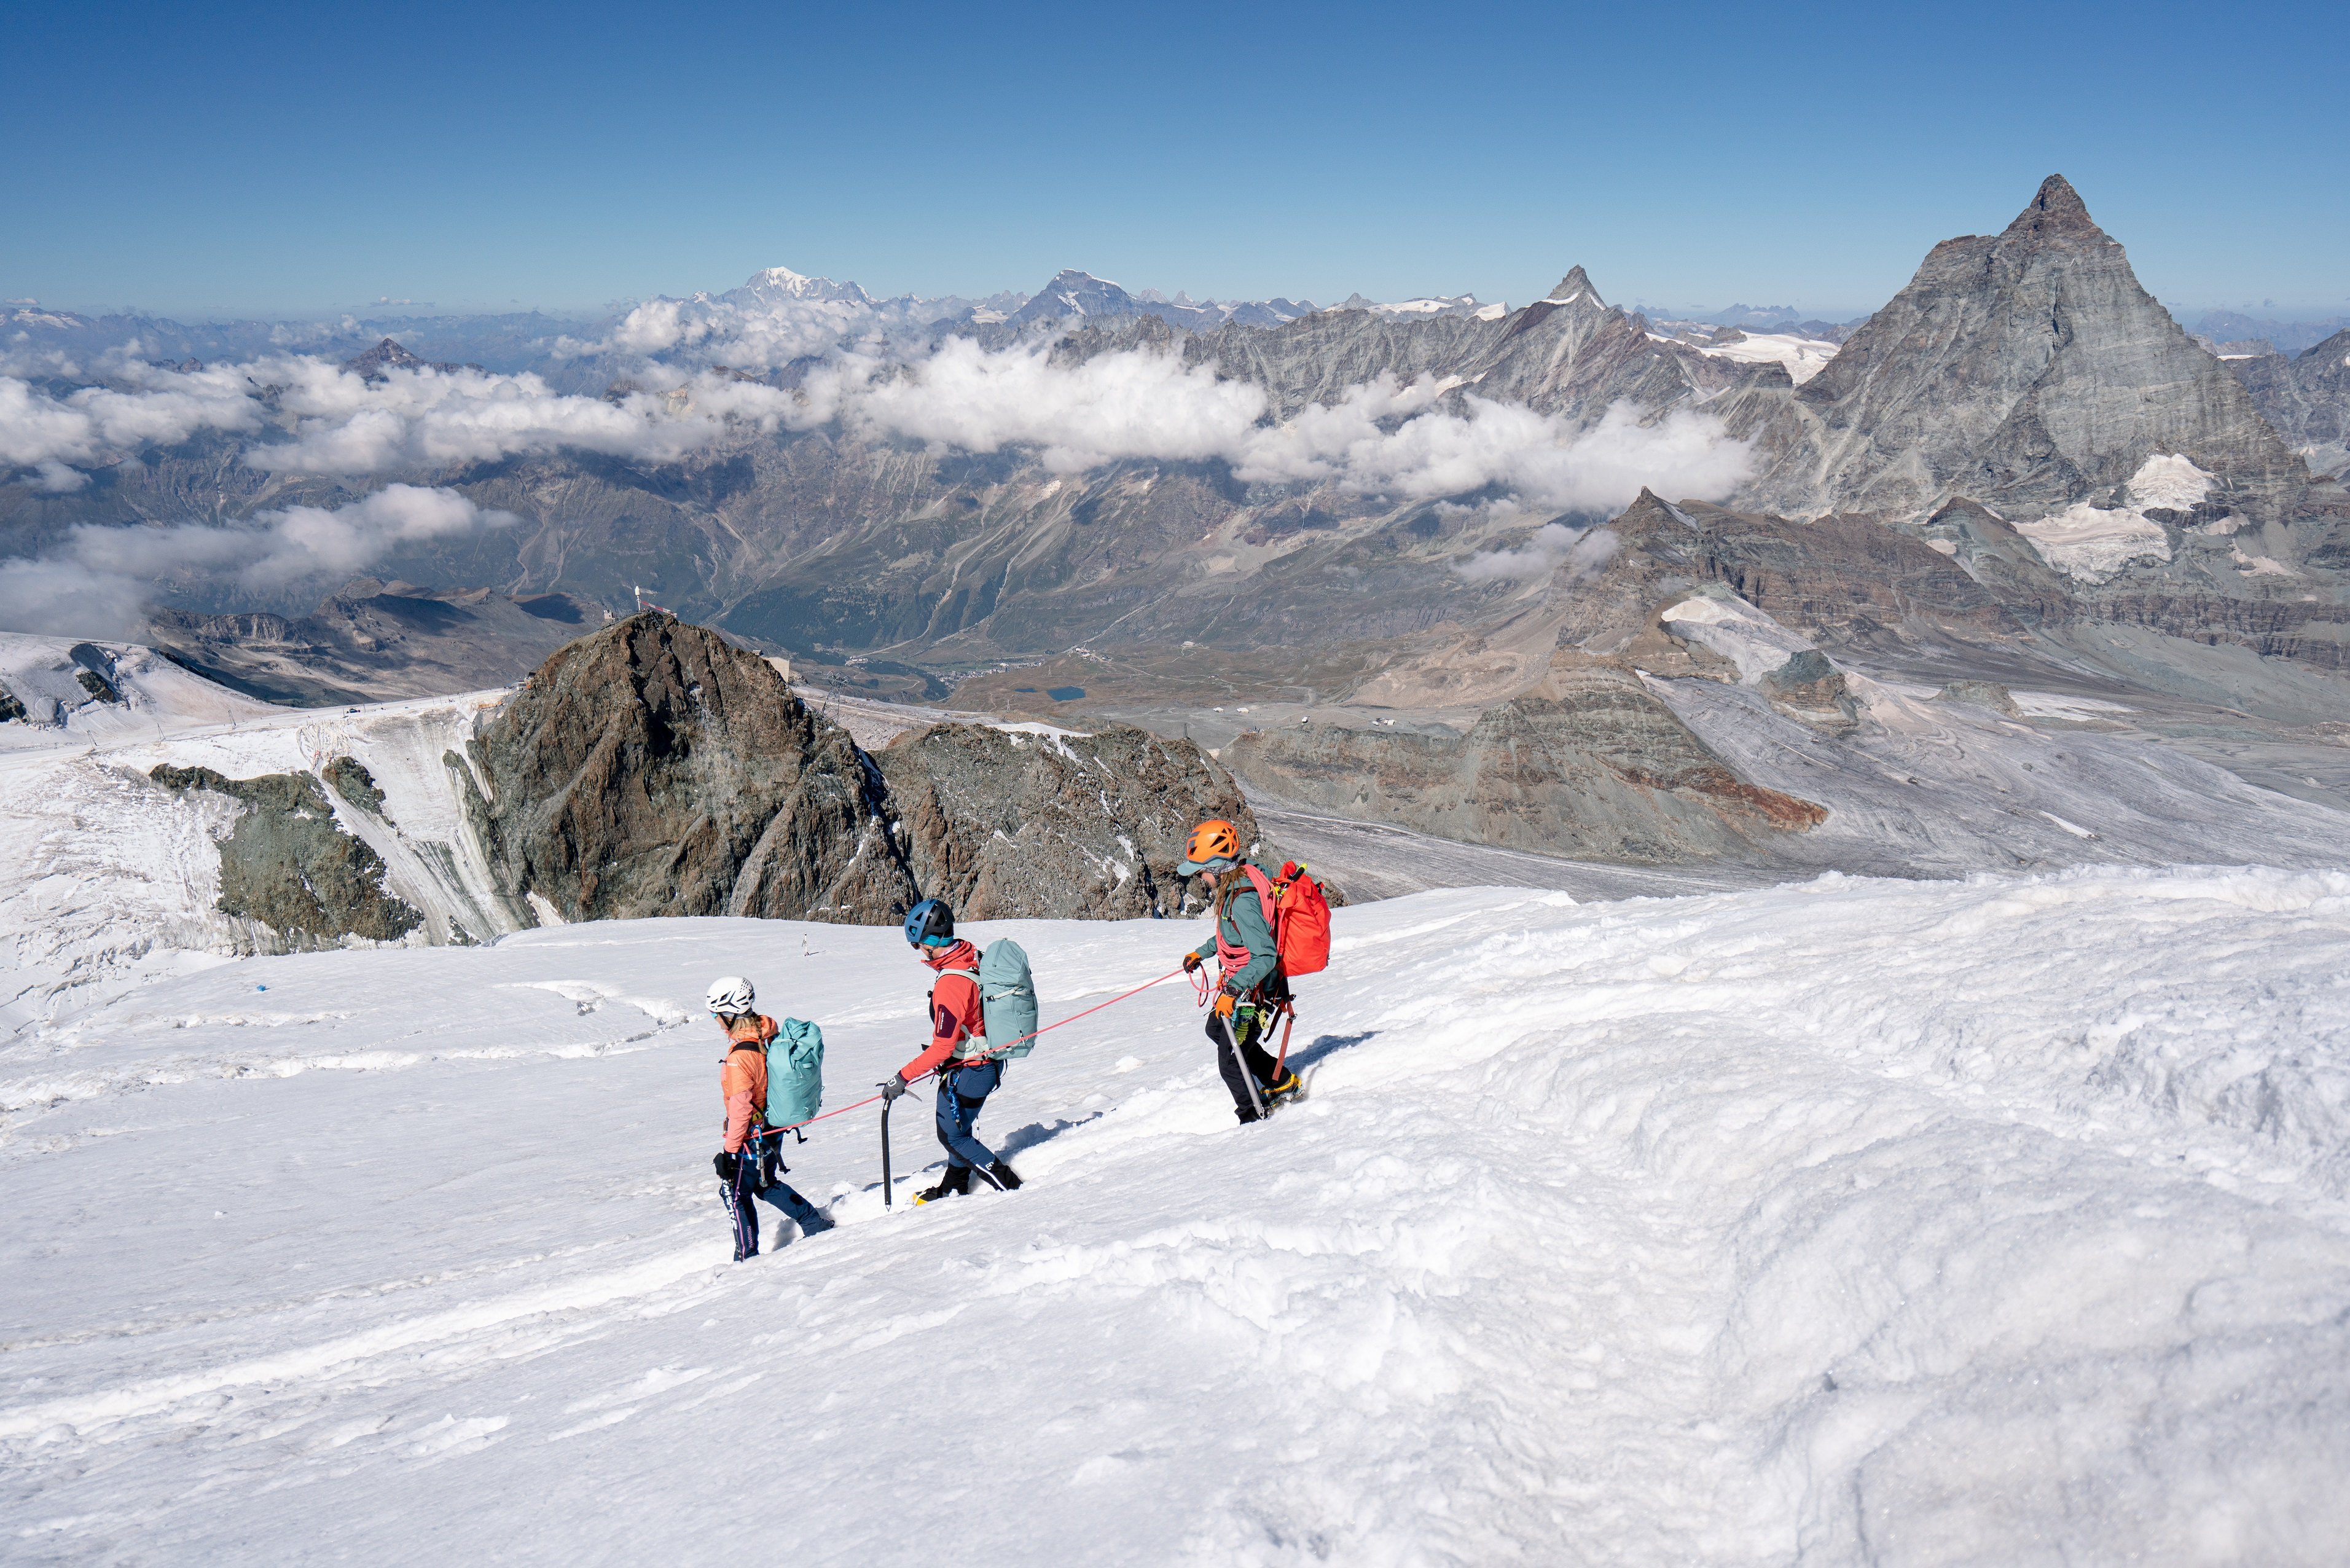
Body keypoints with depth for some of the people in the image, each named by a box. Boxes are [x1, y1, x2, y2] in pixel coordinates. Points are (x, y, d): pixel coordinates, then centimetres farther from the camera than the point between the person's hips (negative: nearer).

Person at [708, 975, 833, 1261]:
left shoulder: (739, 1057, -28)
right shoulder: (765, 1036, -2)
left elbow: (740, 1110, -25)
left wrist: (729, 1151, -17)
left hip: (751, 1136, -9)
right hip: (771, 1129, 9)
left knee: (734, 1193, 8)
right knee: (767, 1185, 25)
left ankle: (747, 1256, 15)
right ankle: (817, 1223, 29)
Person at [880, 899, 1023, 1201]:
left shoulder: (951, 984, -30)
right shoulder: (973, 957, -3)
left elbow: (942, 1048, -29)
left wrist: (903, 1078, -22)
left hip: (967, 1071, -9)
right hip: (988, 1060, 9)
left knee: (954, 1137, 6)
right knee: (956, 1128, 24)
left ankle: (1011, 1187, 8)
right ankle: (953, 1188, 42)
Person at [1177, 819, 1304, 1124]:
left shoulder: (1243, 902, -30)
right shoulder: (1234, 886, 0)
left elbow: (1265, 956, -34)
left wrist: (1232, 990, -39)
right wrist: (1202, 952, 27)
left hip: (1254, 992, -11)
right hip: (1241, 986, 11)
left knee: (1230, 1063, -4)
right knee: (1217, 1029, 30)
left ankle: (1254, 1117, 16)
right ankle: (1284, 1083, 35)